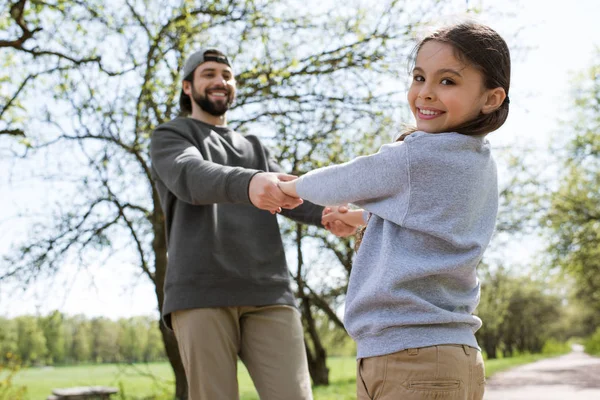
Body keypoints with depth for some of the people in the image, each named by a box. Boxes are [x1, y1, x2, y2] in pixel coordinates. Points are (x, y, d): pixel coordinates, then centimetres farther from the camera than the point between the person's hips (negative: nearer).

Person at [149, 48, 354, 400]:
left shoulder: (254, 147, 29)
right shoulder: (169, 137, 14)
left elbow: (292, 192, 10)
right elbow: (192, 177, -10)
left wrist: (329, 212, -15)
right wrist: (248, 183, -33)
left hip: (268, 293, 3)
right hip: (201, 292, -3)